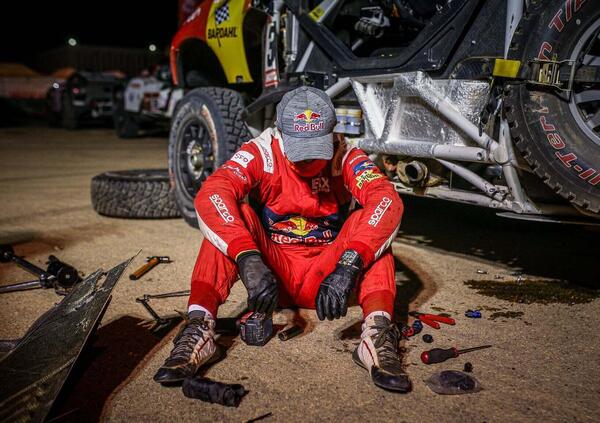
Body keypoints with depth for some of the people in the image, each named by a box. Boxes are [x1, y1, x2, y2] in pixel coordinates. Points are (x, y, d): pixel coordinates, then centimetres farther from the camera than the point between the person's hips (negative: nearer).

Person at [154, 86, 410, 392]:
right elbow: (210, 194, -30)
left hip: (324, 278, 1)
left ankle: (377, 334, -35)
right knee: (236, 215, -24)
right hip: (271, 273, 0)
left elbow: (387, 200, -29)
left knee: (367, 221, -23)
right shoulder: (262, 153, -13)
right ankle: (198, 329, -31)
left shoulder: (345, 158, -10)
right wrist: (248, 260, -44)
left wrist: (348, 266, -44)